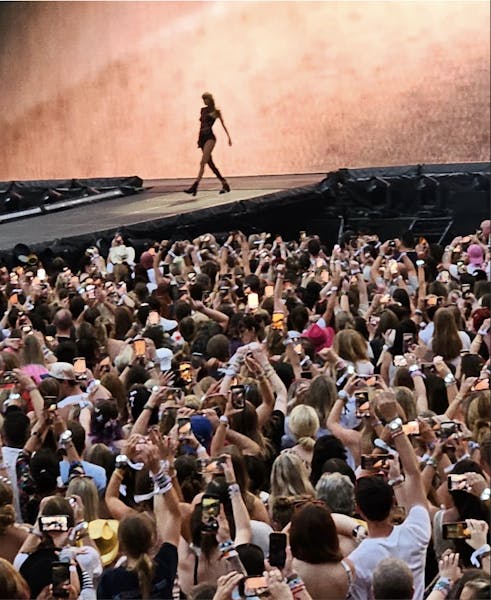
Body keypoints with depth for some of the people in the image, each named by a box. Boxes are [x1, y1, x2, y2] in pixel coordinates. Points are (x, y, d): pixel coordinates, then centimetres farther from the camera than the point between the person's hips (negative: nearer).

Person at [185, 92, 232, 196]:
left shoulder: (216, 111, 0)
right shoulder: (203, 110, 15)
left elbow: (223, 125, 6)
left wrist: (229, 137, 5)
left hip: (210, 137, -7)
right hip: (202, 137, 7)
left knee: (203, 162, -17)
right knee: (210, 163, 8)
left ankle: (195, 186, -26)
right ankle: (225, 184, 17)